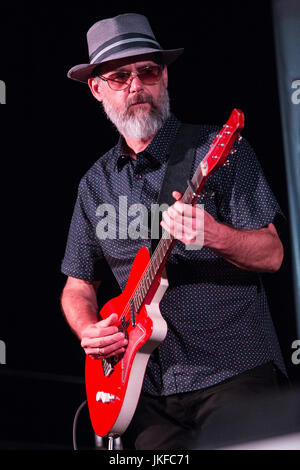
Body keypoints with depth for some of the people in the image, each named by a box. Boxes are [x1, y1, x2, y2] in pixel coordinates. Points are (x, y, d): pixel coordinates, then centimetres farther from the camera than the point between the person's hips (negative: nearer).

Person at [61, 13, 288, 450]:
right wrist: (89, 330, -2)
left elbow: (271, 255, -6)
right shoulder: (95, 183, 11)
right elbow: (78, 284, 18)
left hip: (234, 372, -4)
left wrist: (213, 234, -25)